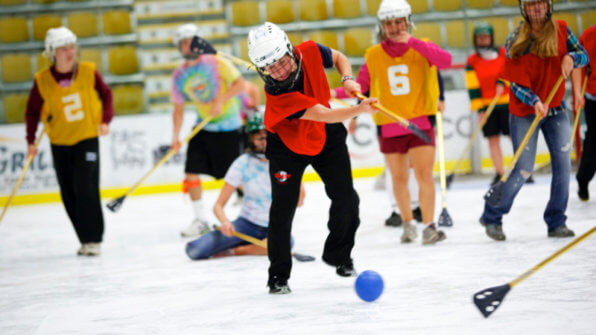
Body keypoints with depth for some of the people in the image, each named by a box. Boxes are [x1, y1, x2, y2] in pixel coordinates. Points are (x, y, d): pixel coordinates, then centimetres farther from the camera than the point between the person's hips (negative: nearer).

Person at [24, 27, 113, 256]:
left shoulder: (88, 72, -8)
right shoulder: (42, 81, -8)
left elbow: (106, 94, 6)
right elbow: (32, 111, 3)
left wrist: (106, 120, -6)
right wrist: (31, 140, -1)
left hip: (87, 138, -2)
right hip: (59, 143, 2)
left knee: (86, 187, -14)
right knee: (69, 194, 3)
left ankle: (93, 239, -7)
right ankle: (86, 239, 13)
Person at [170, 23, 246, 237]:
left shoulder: (216, 63, -12)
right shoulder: (180, 75, 4)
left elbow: (240, 84, -15)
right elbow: (178, 107, 9)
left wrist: (220, 101, -26)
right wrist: (176, 136, 1)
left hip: (228, 127, -5)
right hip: (203, 128, 5)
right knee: (191, 171, -3)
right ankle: (200, 221, 8)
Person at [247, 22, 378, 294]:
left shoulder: (310, 52, -24)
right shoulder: (277, 96, -38)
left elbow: (339, 58, 0)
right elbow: (324, 115, -44)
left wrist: (347, 79, -20)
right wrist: (360, 109, -58)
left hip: (326, 137, 5)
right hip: (287, 145, -4)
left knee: (345, 198, 3)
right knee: (283, 207, -8)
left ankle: (339, 256, 27)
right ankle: (278, 275, 7)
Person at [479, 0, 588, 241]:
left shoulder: (561, 30, -1)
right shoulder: (516, 41, -11)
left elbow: (584, 55, 2)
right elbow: (515, 83, -13)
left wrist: (570, 57, -21)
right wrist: (534, 101, -30)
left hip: (555, 109, 4)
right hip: (524, 112, -4)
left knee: (563, 164, -5)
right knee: (524, 169, -6)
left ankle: (556, 223, 7)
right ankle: (492, 217, 12)